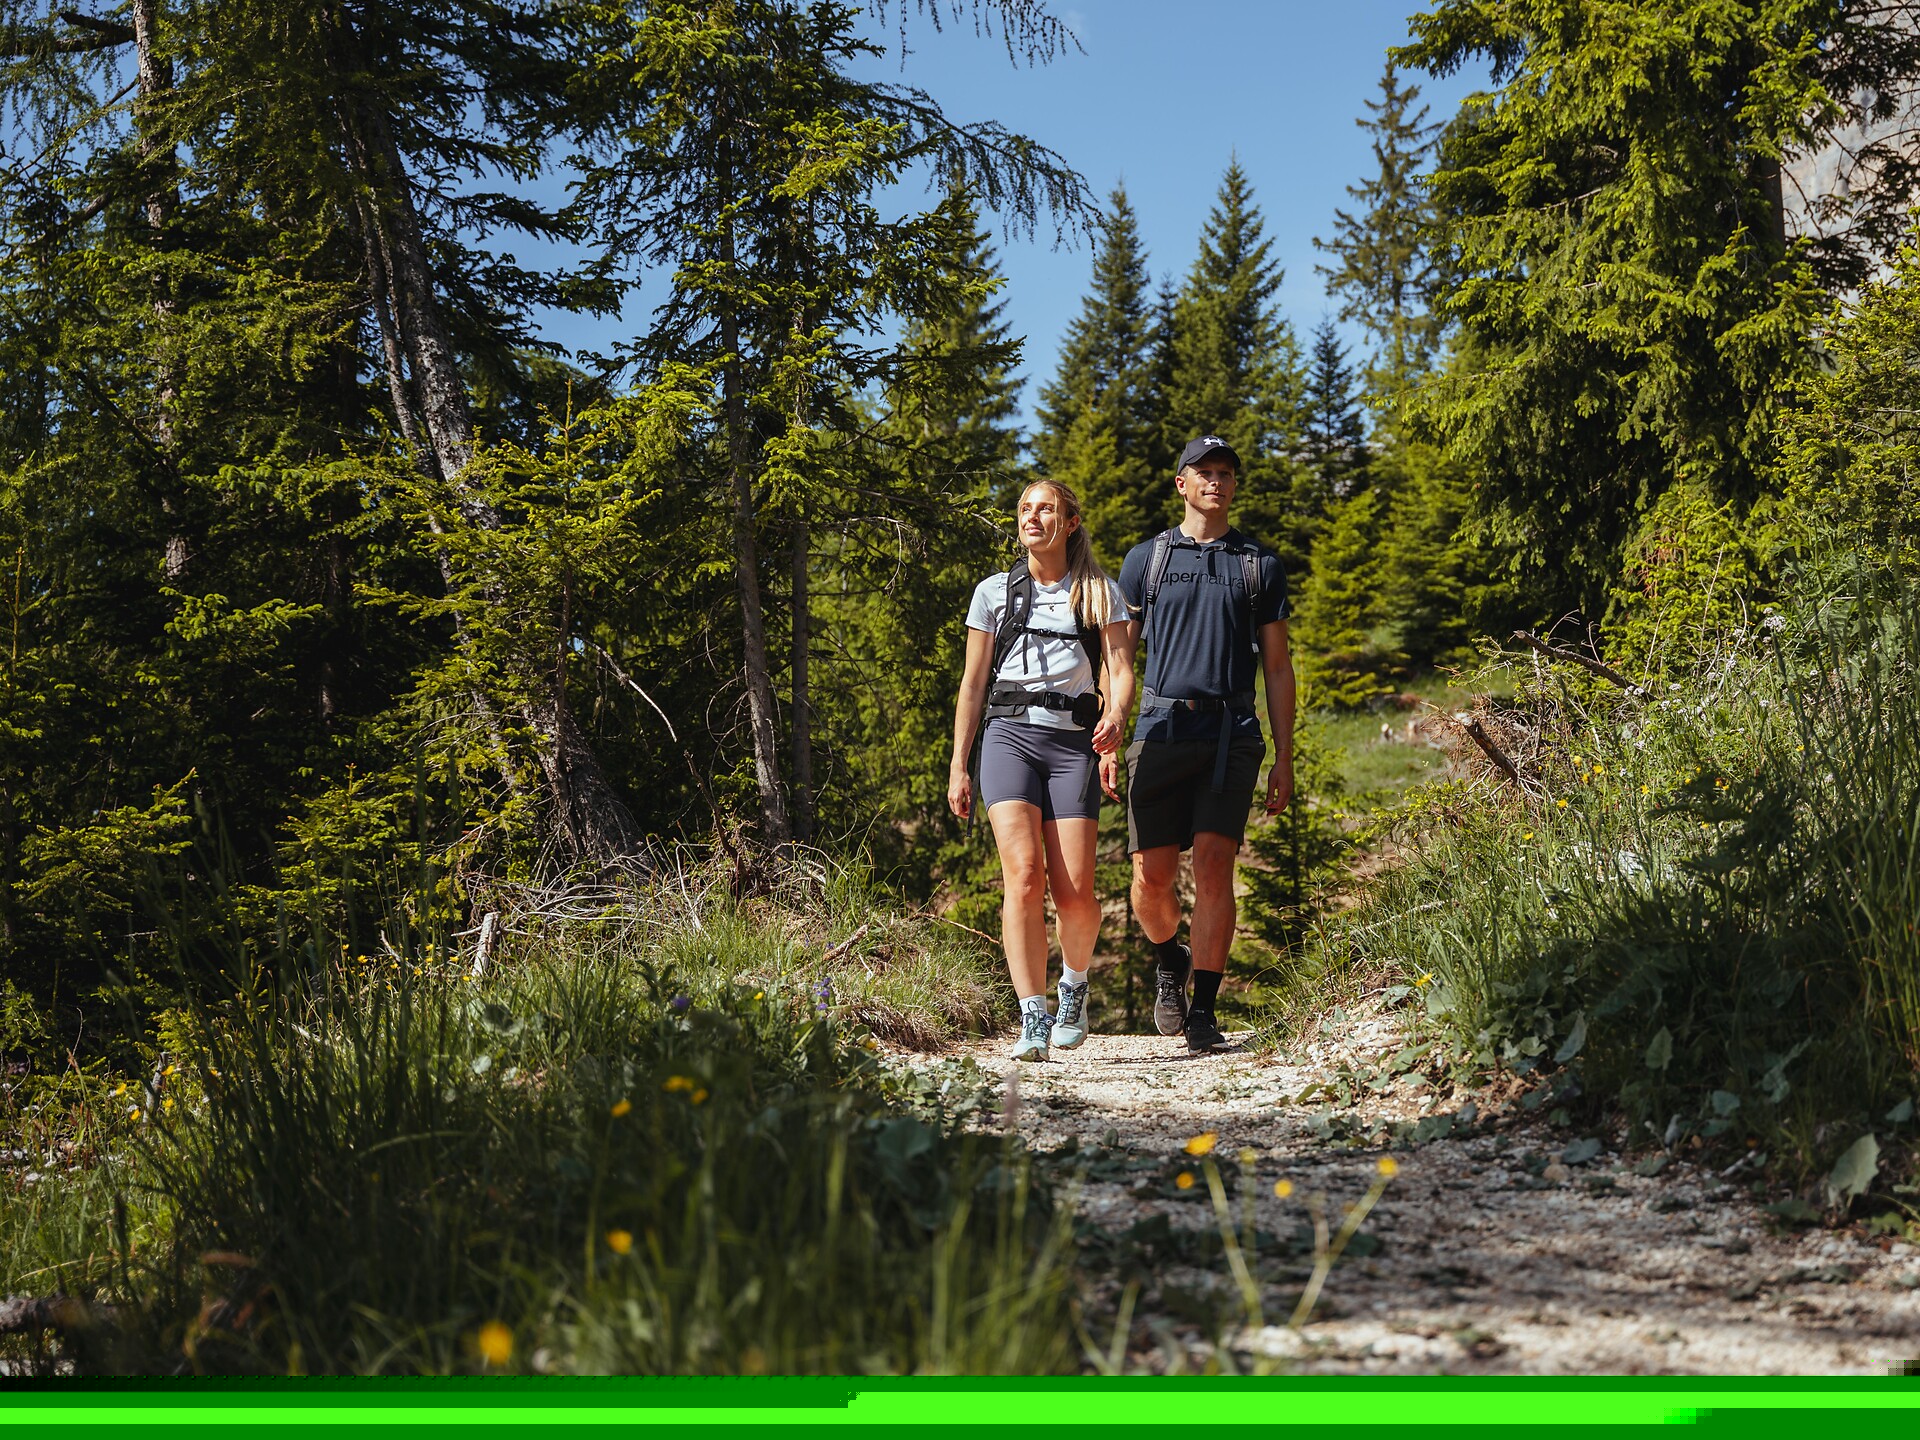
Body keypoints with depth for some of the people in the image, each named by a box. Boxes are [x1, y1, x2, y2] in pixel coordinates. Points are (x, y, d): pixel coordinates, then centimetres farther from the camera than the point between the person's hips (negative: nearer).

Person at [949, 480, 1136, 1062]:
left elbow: (1121, 670, 3)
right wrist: (958, 766, 10)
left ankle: (1075, 983, 23)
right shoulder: (995, 592, 15)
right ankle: (1033, 1020, -18)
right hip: (1010, 735, 0)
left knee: (1075, 892, -9)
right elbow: (973, 683, 16)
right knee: (1024, 873, -19)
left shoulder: (1101, 594, 13)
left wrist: (1116, 716, -20)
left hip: (1073, 742, 0)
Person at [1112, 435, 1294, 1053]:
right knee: (1151, 877, -3)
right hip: (1161, 729, 0)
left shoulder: (1260, 564, 14)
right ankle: (1170, 961, 28)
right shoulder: (1146, 558, 13)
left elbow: (1277, 667, 15)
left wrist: (1284, 759, 9)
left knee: (1213, 864, -12)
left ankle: (1204, 1010, -6)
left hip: (1232, 732, 0)